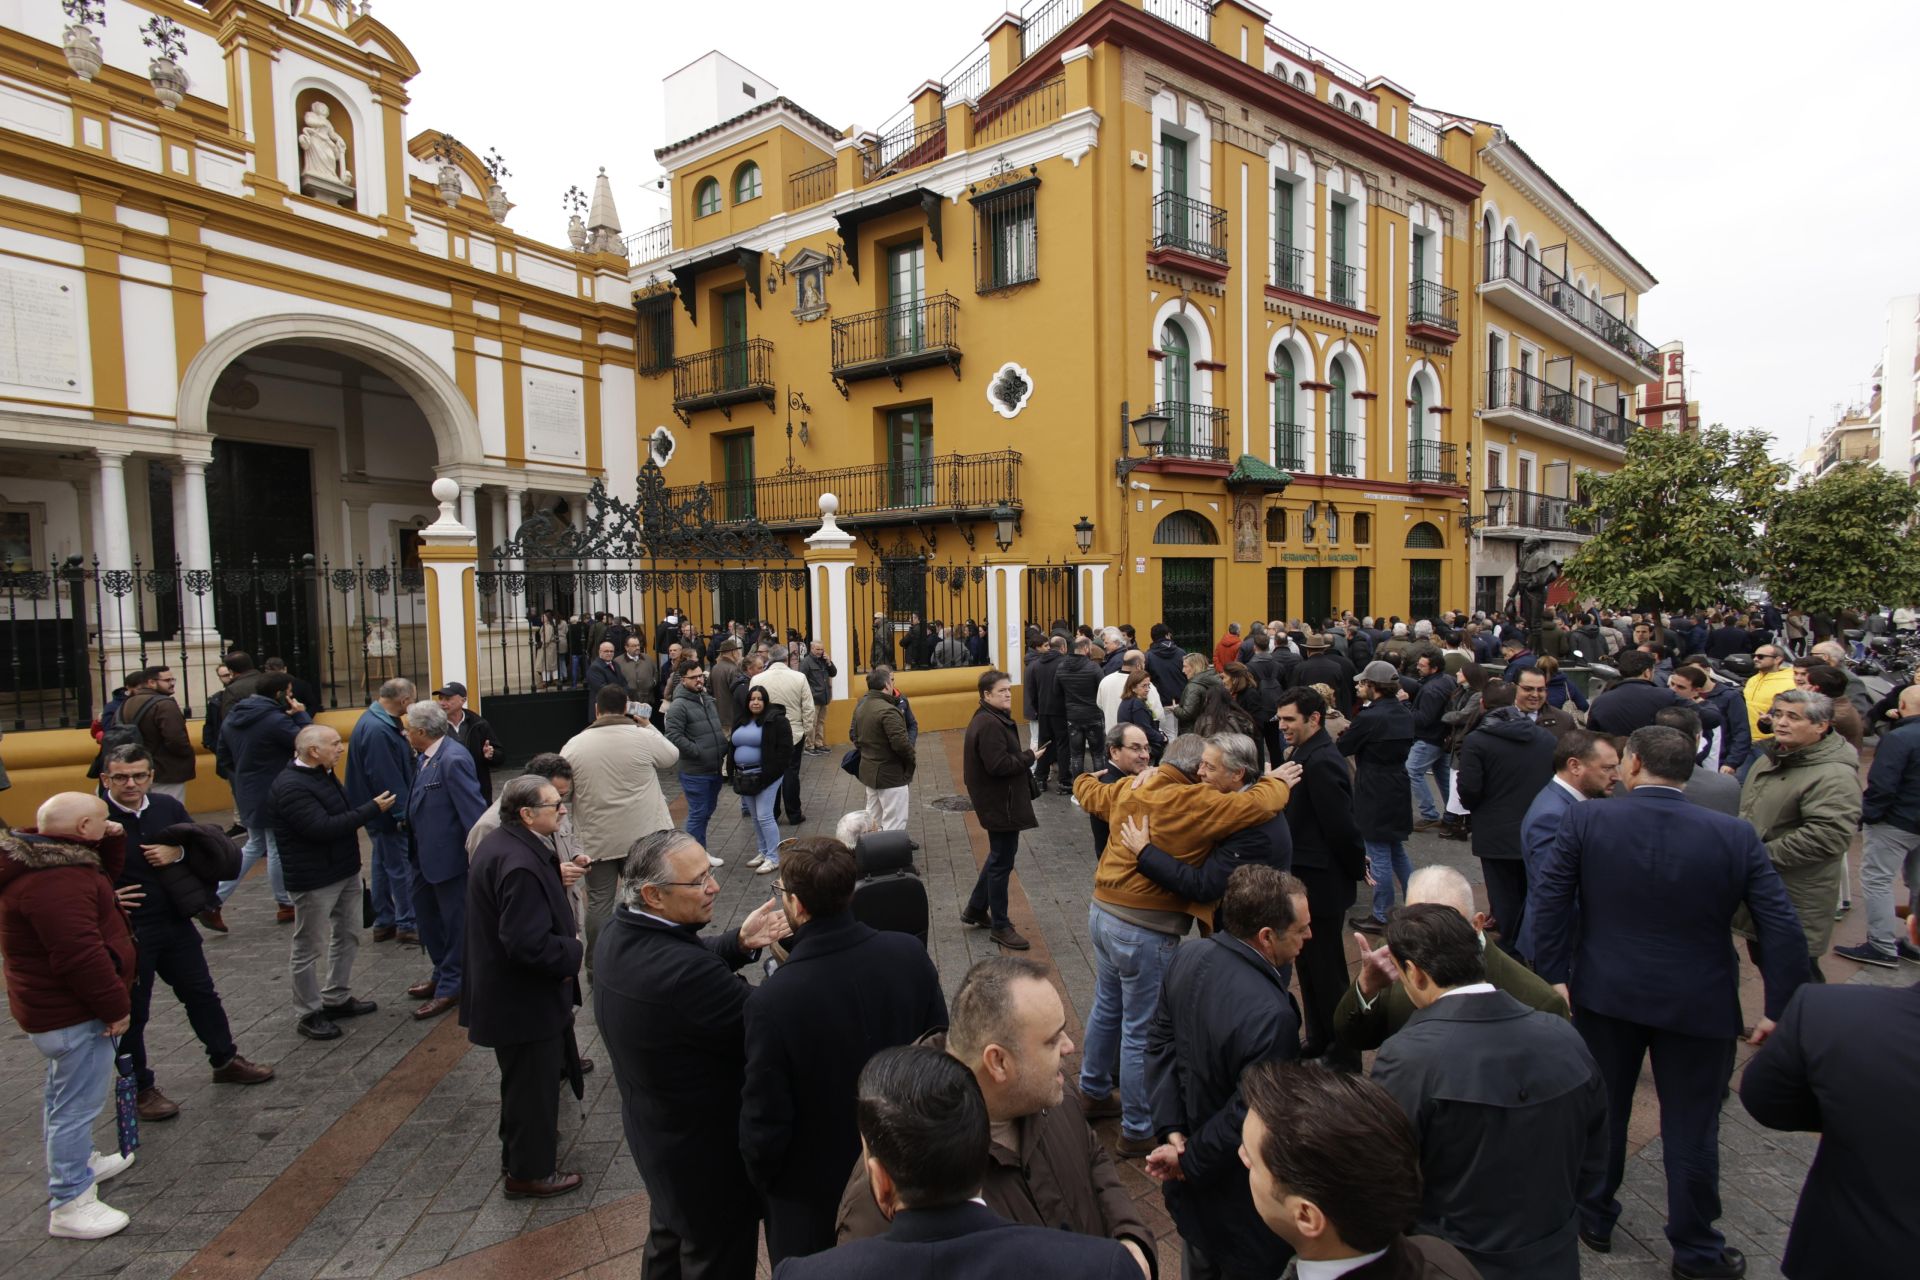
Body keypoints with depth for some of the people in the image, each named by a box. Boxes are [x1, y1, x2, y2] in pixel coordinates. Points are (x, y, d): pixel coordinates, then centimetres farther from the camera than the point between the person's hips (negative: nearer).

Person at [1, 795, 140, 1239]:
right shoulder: (54, 882, -30)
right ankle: (68, 1205, 8)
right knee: (77, 1104, -1)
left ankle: (77, 1161, 44)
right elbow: (81, 956, -30)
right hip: (73, 1014, -11)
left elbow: (102, 877, 19)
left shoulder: (48, 860, 3)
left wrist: (113, 840, 2)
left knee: (64, 1094, 26)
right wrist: (115, 1006, -20)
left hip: (56, 1005, 11)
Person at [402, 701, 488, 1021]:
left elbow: (474, 810, -25)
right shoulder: (429, 757, 5)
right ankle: (442, 974, 40)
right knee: (426, 911, 22)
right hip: (428, 855, 10)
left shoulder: (453, 760, -24)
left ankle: (450, 987, 21)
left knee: (455, 921, 6)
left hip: (449, 854, -10)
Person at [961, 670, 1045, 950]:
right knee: (1002, 861, 1)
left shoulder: (994, 718, 11)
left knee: (1000, 855, 22)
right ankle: (999, 926, 14)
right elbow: (998, 765, -28)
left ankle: (975, 909, 33)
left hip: (1002, 800, 11)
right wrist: (1030, 757, -17)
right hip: (999, 803, -11)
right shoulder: (989, 724, -23)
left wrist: (1024, 760, 6)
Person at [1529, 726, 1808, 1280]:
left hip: (1605, 994, 0)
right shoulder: (1736, 836, -9)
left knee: (1601, 1111, 18)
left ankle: (1594, 1220, 35)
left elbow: (1549, 899, -13)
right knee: (1691, 1129, 16)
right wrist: (1780, 1008, -1)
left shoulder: (1585, 821, -12)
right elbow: (1782, 929, -9)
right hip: (1699, 1005, 0)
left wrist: (1553, 975, -6)